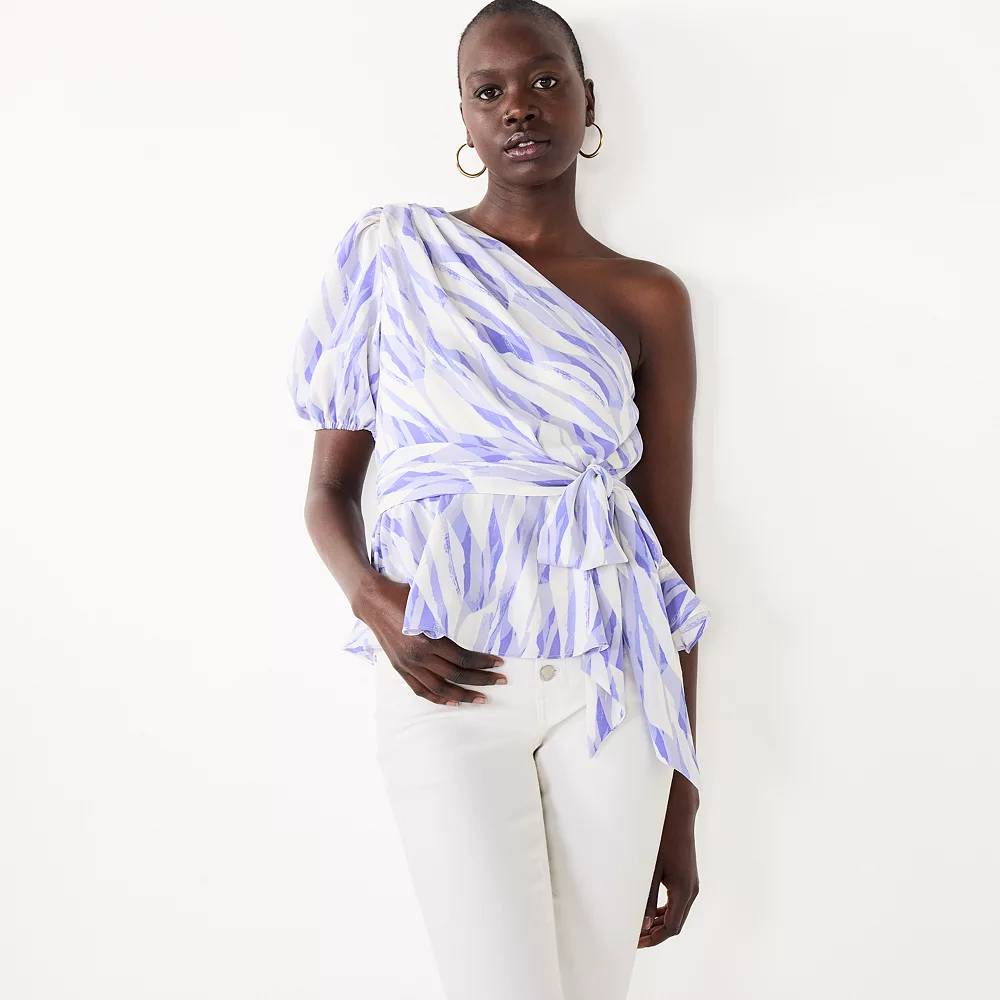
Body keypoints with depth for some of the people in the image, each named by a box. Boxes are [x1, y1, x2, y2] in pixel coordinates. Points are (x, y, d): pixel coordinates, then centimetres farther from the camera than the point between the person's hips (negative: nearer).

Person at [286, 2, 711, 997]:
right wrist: (373, 599, -14)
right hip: (447, 681, -1)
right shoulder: (393, 253, 5)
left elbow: (670, 548, 7)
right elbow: (329, 487, 9)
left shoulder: (648, 300, 6)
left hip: (609, 682, 1)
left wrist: (681, 802, 6)